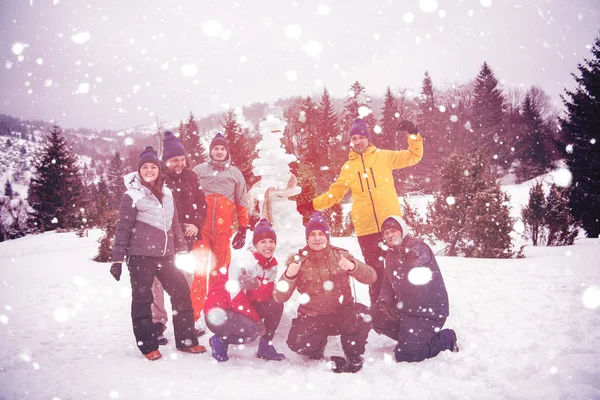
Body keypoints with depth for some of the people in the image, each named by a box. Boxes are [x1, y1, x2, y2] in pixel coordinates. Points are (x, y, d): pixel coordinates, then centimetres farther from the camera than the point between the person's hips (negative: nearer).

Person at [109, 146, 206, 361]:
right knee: (142, 300, 3)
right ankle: (148, 346, 16)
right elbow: (123, 230, -5)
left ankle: (185, 340, 17)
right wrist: (117, 260, -6)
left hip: (165, 255, 6)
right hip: (140, 256, -5)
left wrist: (182, 249, 16)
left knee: (182, 293, 5)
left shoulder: (166, 193, 12)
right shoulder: (131, 196, -4)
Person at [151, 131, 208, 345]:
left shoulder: (190, 176, 9)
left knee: (186, 280, 14)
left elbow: (201, 203, 12)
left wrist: (196, 224, -4)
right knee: (159, 281, -2)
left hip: (185, 238, 6)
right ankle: (158, 323, 10)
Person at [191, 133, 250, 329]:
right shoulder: (198, 171, 9)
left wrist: (243, 230, 8)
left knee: (220, 271, 6)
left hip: (223, 230, 1)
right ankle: (194, 315, -1)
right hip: (201, 228, -1)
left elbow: (242, 203, 13)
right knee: (200, 271, -5)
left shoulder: (235, 174, 13)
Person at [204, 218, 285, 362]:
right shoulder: (244, 261, -22)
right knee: (252, 329, -31)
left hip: (243, 309, 8)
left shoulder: (272, 265, 0)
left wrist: (256, 286, -33)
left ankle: (265, 347, 7)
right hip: (218, 312, -7)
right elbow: (235, 297, -24)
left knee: (276, 305, -9)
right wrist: (257, 319, -20)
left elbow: (266, 295, -11)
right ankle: (219, 341, -2)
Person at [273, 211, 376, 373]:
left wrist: (353, 266, -30)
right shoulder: (298, 260, -3)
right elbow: (280, 297, -9)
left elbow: (371, 277, -10)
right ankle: (317, 353, 13)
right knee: (297, 343, -26)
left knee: (362, 315, -30)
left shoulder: (340, 255, -2)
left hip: (342, 314, 0)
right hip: (312, 318, 0)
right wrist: (289, 276, -28)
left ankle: (354, 357, 0)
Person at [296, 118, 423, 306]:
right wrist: (312, 205, 7)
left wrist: (413, 134, -10)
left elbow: (413, 156, 5)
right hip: (366, 227, 2)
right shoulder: (348, 167, 11)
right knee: (375, 270, 8)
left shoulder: (383, 156, 5)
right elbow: (334, 194, 16)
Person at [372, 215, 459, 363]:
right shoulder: (392, 254, 11)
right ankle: (410, 337, 13)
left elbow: (418, 256, -35)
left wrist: (413, 257, -55)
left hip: (428, 311, -8)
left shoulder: (417, 247, -13)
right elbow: (387, 283, 8)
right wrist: (383, 301, -7)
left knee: (404, 355, -13)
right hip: (405, 308, 8)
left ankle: (446, 338, 8)